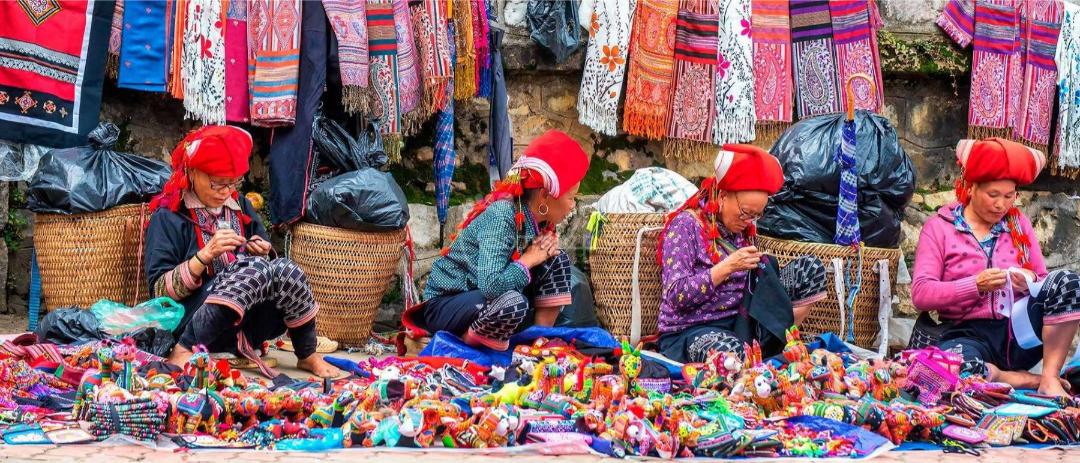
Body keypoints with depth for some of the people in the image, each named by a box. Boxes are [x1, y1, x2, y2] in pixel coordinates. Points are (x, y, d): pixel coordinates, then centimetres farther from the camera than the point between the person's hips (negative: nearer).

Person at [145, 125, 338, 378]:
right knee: (255, 269, -31)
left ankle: (307, 356, -9)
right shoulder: (169, 217, -1)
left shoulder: (241, 207, 16)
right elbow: (160, 290, -8)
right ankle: (185, 351, -32)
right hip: (194, 324, -5)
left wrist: (260, 253, -2)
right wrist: (206, 255, -19)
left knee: (285, 269, -24)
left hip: (246, 326, 5)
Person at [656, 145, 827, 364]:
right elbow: (676, 296, -18)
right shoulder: (686, 225, -10)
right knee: (729, 351, -45)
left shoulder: (743, 229, 11)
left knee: (810, 267, 0)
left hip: (740, 321, 7)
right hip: (689, 330, -7)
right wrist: (727, 267, -25)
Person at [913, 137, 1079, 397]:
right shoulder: (939, 227, 5)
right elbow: (920, 294, -7)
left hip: (1020, 333, 4)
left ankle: (1050, 379, -16)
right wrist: (976, 285, -20)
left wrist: (1031, 283, -13)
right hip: (970, 334, -3)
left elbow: (1044, 281, 12)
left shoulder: (1018, 223, 17)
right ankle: (1022, 380, -16)